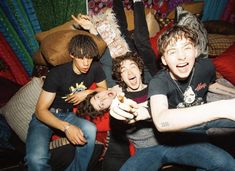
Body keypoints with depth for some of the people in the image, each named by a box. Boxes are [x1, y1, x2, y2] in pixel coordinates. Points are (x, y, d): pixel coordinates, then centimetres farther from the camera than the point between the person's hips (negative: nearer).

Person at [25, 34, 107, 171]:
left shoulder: (95, 68, -11)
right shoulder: (57, 74, -23)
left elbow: (104, 89, 8)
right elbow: (41, 110, -22)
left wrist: (87, 93, -13)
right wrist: (66, 127, -37)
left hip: (67, 115, 4)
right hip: (44, 116, -3)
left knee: (90, 130, -30)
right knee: (36, 159, -30)